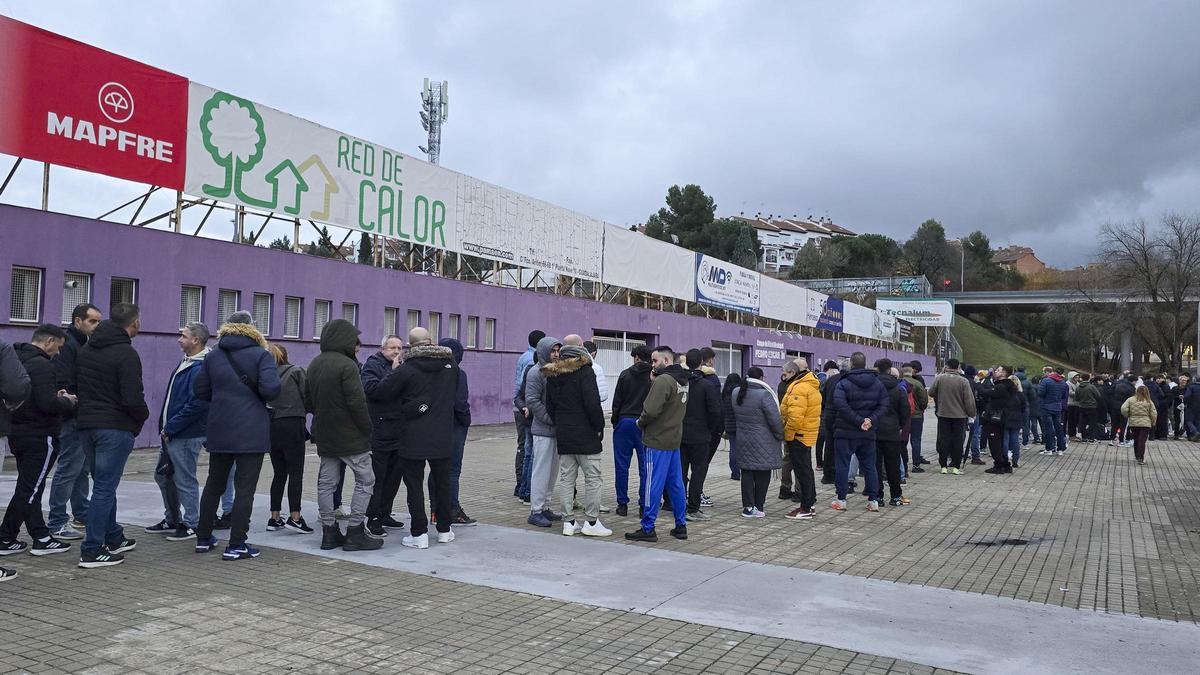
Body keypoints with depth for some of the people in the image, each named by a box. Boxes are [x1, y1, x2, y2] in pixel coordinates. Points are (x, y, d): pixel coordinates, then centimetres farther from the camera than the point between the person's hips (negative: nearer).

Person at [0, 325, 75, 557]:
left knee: (30, 487, 13)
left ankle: (41, 537, 19)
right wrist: (68, 401, -6)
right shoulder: (42, 365, -18)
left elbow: (32, 397, 13)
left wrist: (56, 396, 7)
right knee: (28, 489, 0)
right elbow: (47, 403, -24)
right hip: (39, 436, -9)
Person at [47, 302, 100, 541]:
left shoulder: (84, 345, 16)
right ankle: (56, 523, 0)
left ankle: (82, 515, 25)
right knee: (68, 470, -6)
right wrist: (75, 414, -21)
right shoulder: (67, 345, -14)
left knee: (82, 468, 16)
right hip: (73, 420, -10)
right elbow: (64, 386, -21)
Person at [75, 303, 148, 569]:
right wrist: (142, 417, -1)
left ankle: (114, 539, 28)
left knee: (104, 484, 18)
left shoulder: (86, 349, 11)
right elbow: (133, 399, -20)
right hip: (115, 427, -8)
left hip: (87, 424, 8)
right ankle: (92, 551, -1)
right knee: (105, 487, -4)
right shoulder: (126, 354, -15)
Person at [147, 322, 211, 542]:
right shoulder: (186, 363, 13)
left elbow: (196, 404, -26)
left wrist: (170, 428, -18)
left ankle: (191, 525, 12)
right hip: (171, 433, 10)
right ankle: (171, 520, 32)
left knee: (185, 480, 0)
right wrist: (165, 428, 12)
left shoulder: (200, 368, -20)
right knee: (163, 475, 19)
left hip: (186, 436, -10)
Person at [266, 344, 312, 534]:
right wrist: (302, 412, 17)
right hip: (292, 425, -4)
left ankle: (275, 518, 13)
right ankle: (294, 517, -10)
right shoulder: (296, 371, 1)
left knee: (279, 473, 12)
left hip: (271, 427, 4)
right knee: (296, 472, -3)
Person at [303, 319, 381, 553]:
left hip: (324, 435, 8)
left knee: (326, 482, 10)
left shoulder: (314, 364, 10)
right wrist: (367, 429, -10)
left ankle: (329, 533, 15)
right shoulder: (347, 365, -16)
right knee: (365, 481, 1)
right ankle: (355, 533, 1)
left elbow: (308, 400, 16)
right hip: (350, 436, -8)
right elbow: (357, 402, -20)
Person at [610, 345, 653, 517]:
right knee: (645, 467, 5)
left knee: (621, 466, 7)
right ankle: (644, 506, 6)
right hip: (646, 426, 0)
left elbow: (617, 401, 1)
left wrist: (615, 422, 11)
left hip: (625, 422, 0)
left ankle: (622, 504, 10)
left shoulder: (625, 375, 0)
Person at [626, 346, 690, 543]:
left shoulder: (663, 380, -17)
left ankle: (647, 529, 3)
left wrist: (641, 422, -4)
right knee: (676, 484, 14)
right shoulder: (683, 380, 12)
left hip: (658, 440, -9)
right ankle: (681, 525, 20)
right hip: (674, 439, 9)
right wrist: (654, 382, 6)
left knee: (653, 485, -3)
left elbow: (651, 410, -24)